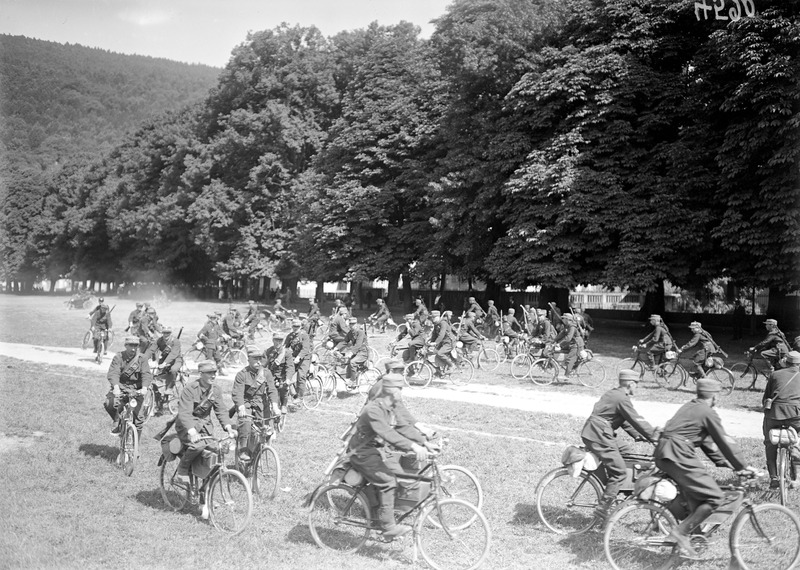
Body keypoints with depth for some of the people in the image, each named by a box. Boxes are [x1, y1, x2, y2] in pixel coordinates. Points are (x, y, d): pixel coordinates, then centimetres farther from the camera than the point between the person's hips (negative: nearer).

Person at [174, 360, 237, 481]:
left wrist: (228, 428, -20)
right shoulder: (190, 390, -21)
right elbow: (184, 413, -30)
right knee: (198, 445, -31)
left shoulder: (216, 389, -2)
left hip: (204, 423, 6)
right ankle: (182, 469, -4)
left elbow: (221, 411, -2)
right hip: (187, 424, -6)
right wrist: (192, 432, -47)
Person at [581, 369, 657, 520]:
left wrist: (637, 435, 19)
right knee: (620, 472, -5)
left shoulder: (613, 394, 17)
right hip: (598, 436, -10)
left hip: (592, 433, 10)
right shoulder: (622, 399, -14)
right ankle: (602, 509, -5)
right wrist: (655, 438, -4)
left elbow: (624, 421, 24)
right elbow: (637, 421, -13)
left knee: (627, 451, 20)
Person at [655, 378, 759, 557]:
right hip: (679, 456, -9)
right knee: (715, 497, -5)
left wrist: (723, 462, 29)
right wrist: (743, 466, 8)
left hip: (662, 454, 10)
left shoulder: (689, 407, 23)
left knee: (694, 499, 18)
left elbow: (706, 440, 28)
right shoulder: (708, 413, -4)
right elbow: (724, 442, -2)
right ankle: (681, 532, -5)